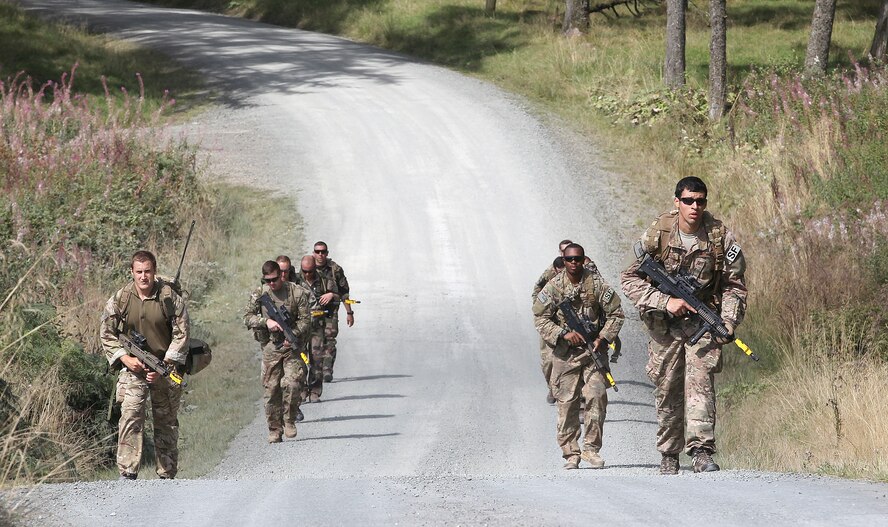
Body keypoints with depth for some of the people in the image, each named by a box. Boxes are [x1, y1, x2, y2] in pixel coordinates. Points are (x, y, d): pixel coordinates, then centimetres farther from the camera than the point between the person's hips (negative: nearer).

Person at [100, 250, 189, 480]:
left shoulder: (170, 297, -7)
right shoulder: (120, 299, -3)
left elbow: (181, 335, -5)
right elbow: (107, 334, 5)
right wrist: (125, 358, -10)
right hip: (133, 367, 0)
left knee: (167, 423, 8)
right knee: (130, 417, -17)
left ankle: (167, 476, 18)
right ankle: (127, 474, -19)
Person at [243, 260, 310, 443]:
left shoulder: (297, 293, -1)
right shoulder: (259, 294, 4)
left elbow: (305, 319, -2)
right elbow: (247, 317, 1)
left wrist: (293, 335, -16)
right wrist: (266, 322, -16)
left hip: (292, 346, -2)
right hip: (270, 347, 2)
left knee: (292, 384, -17)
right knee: (271, 389, 0)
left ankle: (290, 421, 3)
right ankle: (274, 430, 9)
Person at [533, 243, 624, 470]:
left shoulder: (597, 283, -1)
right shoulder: (553, 287, -1)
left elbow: (615, 313, 4)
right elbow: (540, 319, -1)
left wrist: (604, 338, -9)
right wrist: (564, 334, -14)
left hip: (594, 350, 0)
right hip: (565, 351, 0)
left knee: (597, 396, -11)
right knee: (567, 402, 0)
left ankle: (591, 448, -1)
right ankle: (570, 453, 8)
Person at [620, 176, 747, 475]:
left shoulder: (721, 238, -6)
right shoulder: (657, 234, -8)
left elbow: (734, 285, 1)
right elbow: (630, 279, -5)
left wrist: (729, 320, -14)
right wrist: (665, 302, -17)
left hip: (703, 323, -1)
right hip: (665, 324, 1)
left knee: (700, 381, -18)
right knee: (666, 390, 5)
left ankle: (702, 451, -25)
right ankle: (668, 455, 19)